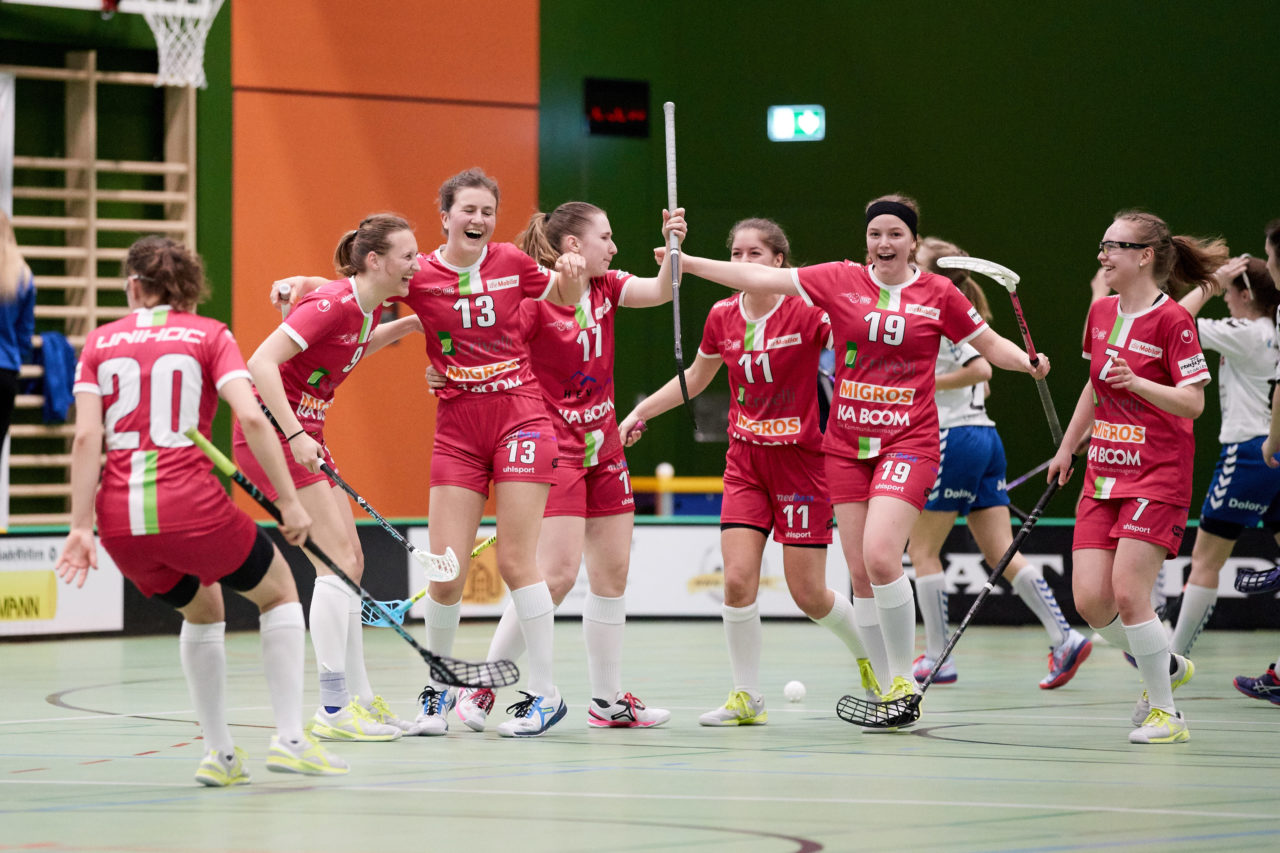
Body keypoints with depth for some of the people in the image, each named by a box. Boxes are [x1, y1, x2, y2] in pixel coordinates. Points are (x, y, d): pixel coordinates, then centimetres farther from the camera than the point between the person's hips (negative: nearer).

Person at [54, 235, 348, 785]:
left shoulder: (101, 342, 13)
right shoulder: (209, 336, 7)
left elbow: (87, 436, 0)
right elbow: (251, 416, -8)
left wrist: (81, 527, -5)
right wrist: (289, 502, -5)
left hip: (120, 519, 3)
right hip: (191, 506, -3)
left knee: (201, 610, 30)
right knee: (279, 591, 22)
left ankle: (220, 754, 26)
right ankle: (289, 738, 11)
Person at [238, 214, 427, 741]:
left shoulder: (369, 307, 5)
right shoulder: (334, 304, -22)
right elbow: (262, 363, -28)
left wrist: (406, 326, 15)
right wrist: (294, 435, -32)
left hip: (304, 435, 10)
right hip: (271, 432, -10)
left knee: (349, 563, 9)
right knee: (338, 562, -12)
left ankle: (360, 698, 15)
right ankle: (333, 709, -10)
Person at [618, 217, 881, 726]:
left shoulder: (808, 312, -12)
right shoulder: (723, 317, 2)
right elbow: (694, 379, 19)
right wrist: (640, 412, 18)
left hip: (800, 459, -4)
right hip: (745, 459, 4)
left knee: (809, 594, -1)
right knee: (737, 580, -10)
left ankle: (869, 655, 28)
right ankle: (746, 698, 3)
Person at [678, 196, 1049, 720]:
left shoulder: (938, 294, 1)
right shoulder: (841, 281, 3)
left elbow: (990, 345, 11)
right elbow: (762, 278, 3)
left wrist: (1029, 362, -9)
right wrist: (687, 262, -1)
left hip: (908, 443, -3)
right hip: (847, 445, 3)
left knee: (880, 555, -20)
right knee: (860, 573, 2)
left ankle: (904, 680, -6)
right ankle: (883, 686, 13)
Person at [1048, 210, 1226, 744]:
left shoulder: (1172, 320, -11)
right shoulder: (1101, 313, 10)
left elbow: (1193, 402, -16)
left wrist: (1137, 383, -30)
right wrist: (1067, 447, 28)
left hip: (1157, 477, -7)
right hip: (1103, 475, 7)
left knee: (1128, 594, -16)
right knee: (1090, 600, -4)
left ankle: (1164, 712, 0)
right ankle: (1167, 666, 23)